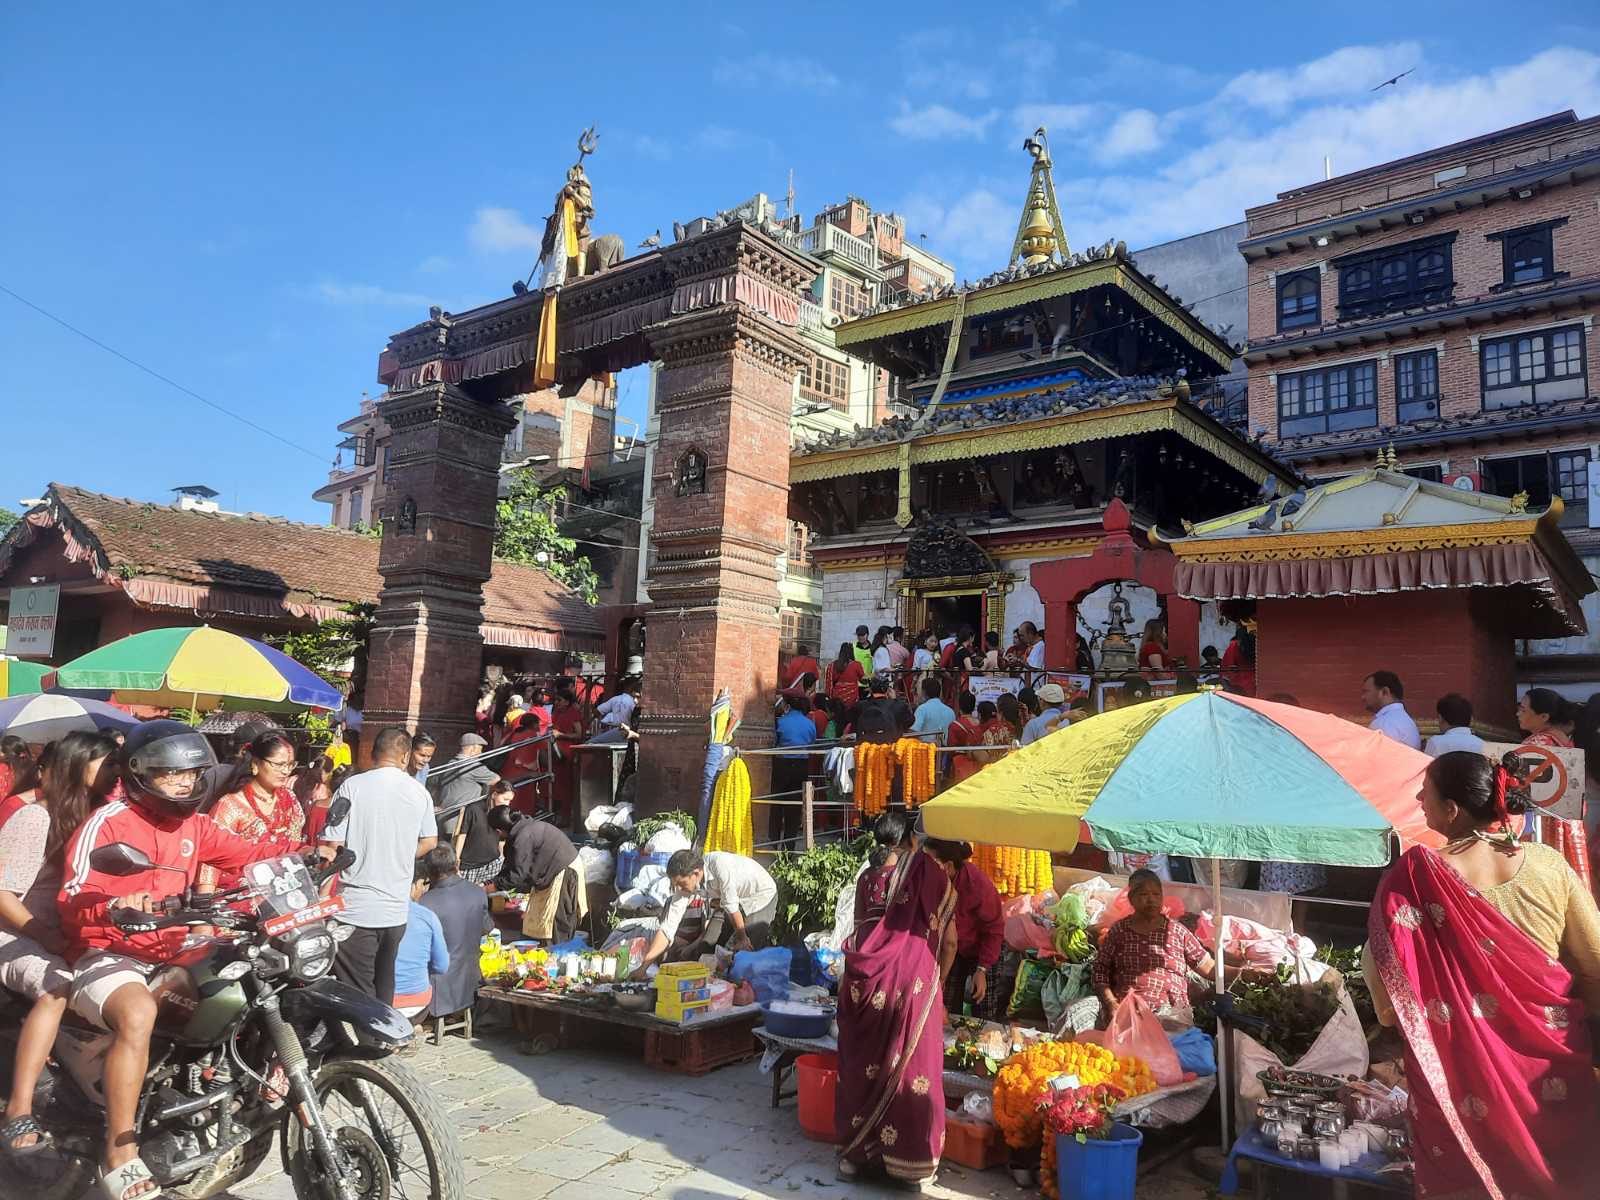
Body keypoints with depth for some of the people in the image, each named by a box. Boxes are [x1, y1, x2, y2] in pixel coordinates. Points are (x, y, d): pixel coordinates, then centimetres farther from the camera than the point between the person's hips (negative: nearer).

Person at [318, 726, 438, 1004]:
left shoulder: (351, 787, -10)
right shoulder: (420, 792, 2)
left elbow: (333, 847, -9)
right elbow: (429, 842, 15)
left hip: (356, 909, -4)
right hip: (397, 910, 4)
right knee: (384, 993, 18)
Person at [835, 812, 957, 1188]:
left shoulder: (866, 877, 8)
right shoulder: (929, 872, -2)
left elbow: (859, 932, 11)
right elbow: (948, 939, 0)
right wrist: (938, 982, 15)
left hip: (866, 982, 3)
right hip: (912, 984, -3)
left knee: (862, 1068, 15)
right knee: (910, 1070, 7)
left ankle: (855, 1153, 25)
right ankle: (908, 1159, 16)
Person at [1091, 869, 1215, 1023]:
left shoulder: (1178, 932, 10)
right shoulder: (1119, 931, 9)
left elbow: (1209, 968, 10)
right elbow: (1100, 970, 9)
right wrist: (1110, 1002, -4)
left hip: (1171, 1012, 0)